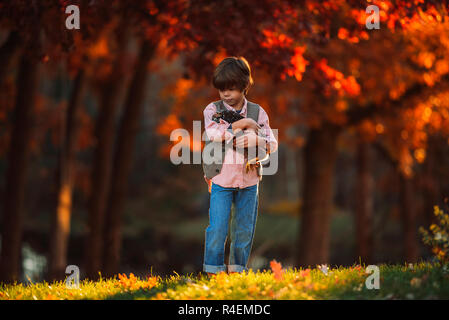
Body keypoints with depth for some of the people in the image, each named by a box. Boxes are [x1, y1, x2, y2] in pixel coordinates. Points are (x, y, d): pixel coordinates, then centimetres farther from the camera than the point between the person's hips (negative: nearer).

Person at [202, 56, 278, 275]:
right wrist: (243, 123, -16)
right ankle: (213, 270, 5)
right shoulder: (212, 109, 0)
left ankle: (237, 269, 20)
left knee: (245, 227, 7)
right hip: (221, 178, -2)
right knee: (218, 227, -6)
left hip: (249, 180, 2)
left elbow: (273, 144, 1)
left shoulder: (257, 112, 5)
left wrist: (258, 141, -21)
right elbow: (213, 133, -19)